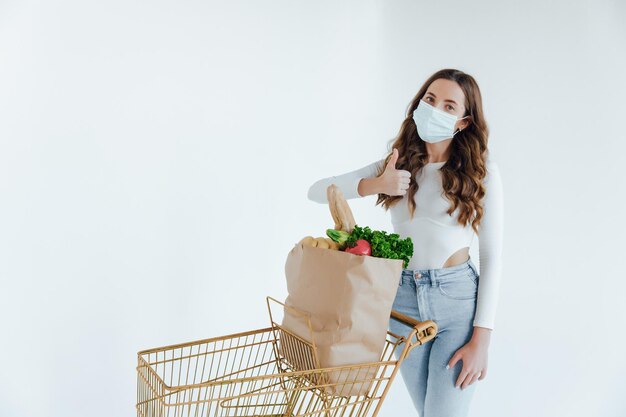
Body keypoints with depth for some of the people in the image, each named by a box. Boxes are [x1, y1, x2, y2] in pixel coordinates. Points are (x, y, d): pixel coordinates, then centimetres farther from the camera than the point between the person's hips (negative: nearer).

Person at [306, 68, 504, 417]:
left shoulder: (480, 169, -6)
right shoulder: (398, 164, 5)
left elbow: (492, 256, -5)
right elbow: (317, 191, 0)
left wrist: (481, 339, -10)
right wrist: (376, 185, -17)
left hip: (458, 300, -4)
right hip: (403, 299, 4)